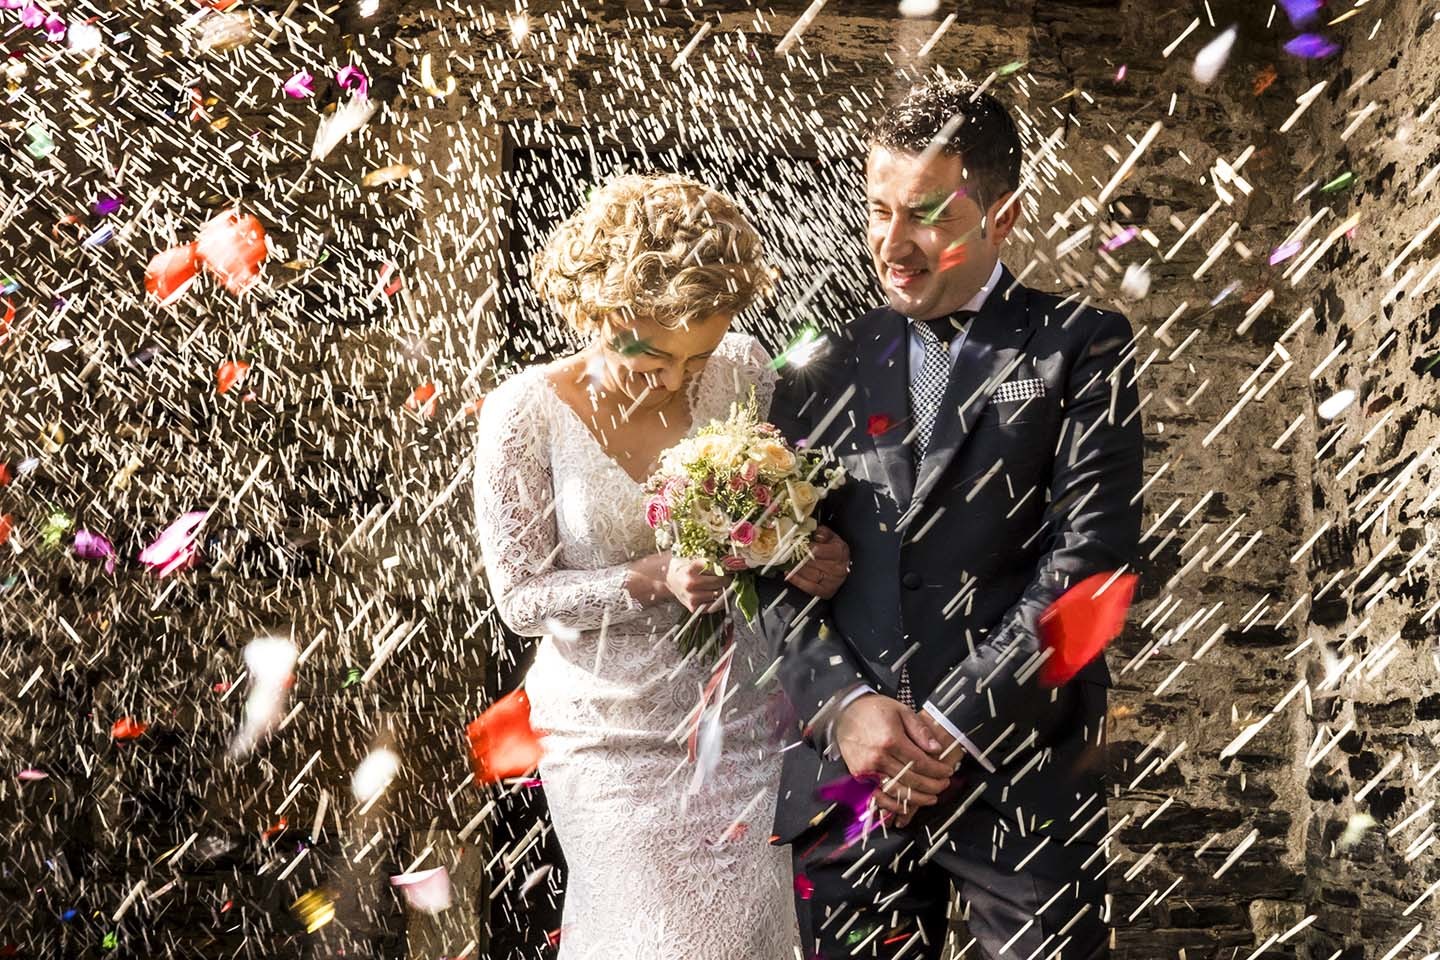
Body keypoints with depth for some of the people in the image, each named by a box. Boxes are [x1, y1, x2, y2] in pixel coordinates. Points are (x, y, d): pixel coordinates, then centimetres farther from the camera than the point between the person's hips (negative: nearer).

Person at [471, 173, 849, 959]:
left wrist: (810, 559, -16)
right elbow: (520, 596, -10)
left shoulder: (743, 373, -7)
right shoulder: (525, 415, -14)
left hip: (738, 717, 3)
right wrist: (652, 579, -24)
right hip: (612, 736, -2)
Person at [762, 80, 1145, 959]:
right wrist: (845, 705, -10)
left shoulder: (1082, 349, 2)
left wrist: (952, 725, -12)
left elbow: (1089, 558, -8)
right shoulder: (827, 370, 11)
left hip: (1024, 784, -2)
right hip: (848, 784, 3)